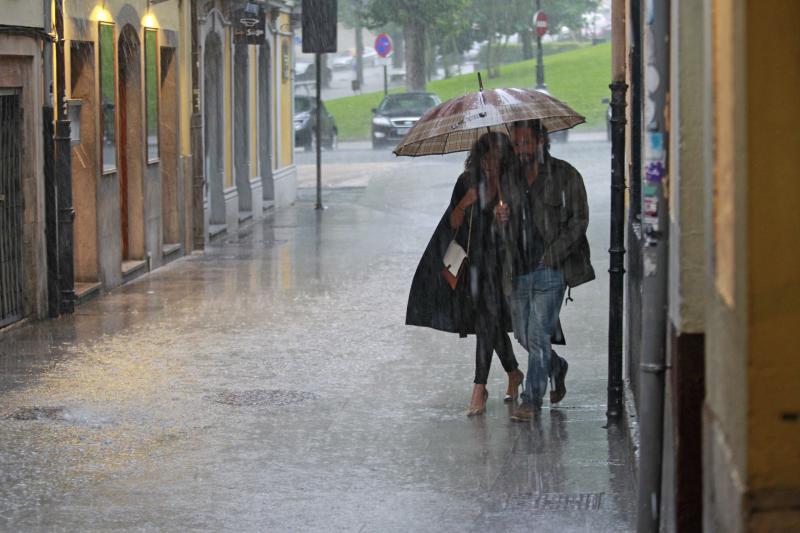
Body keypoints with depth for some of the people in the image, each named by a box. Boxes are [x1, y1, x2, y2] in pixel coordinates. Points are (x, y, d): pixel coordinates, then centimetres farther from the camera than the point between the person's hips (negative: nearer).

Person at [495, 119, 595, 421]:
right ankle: (556, 368, 39)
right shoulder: (510, 179, 12)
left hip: (551, 269, -5)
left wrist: (551, 257, -13)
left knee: (538, 334, -10)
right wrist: (501, 220, -4)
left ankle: (532, 400, -1)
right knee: (523, 335, 10)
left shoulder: (565, 176, -4)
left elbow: (578, 221, -6)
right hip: (520, 270, 5)